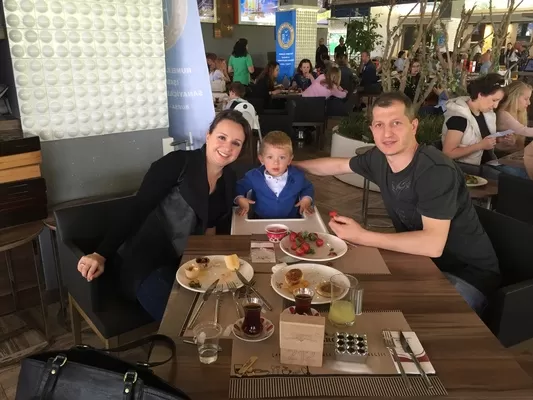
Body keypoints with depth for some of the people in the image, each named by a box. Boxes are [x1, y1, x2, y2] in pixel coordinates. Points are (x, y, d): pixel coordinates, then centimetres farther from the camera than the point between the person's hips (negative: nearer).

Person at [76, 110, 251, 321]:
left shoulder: (229, 179, 7)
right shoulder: (178, 163, -12)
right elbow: (137, 208, -18)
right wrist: (101, 254, -26)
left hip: (184, 263, 6)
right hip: (145, 262, -6)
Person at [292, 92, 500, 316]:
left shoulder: (436, 170, -28)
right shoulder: (379, 157, -6)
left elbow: (433, 244, -35)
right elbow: (338, 165, 14)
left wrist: (362, 237, -32)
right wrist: (291, 165, 21)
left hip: (467, 273, -6)